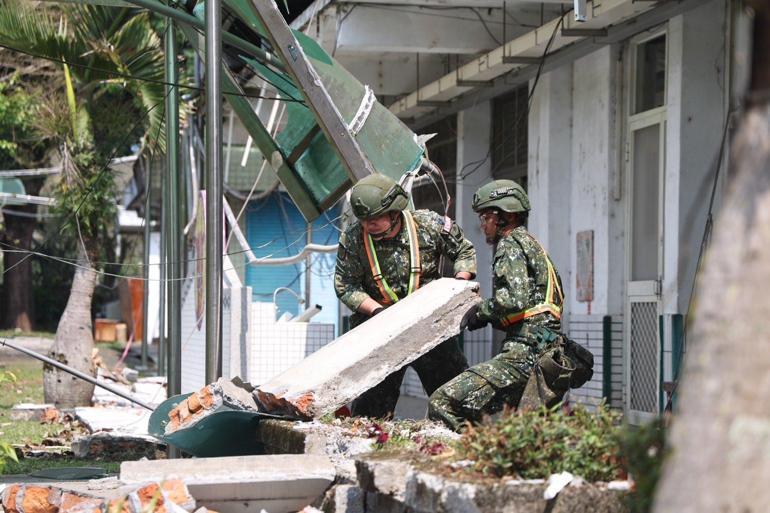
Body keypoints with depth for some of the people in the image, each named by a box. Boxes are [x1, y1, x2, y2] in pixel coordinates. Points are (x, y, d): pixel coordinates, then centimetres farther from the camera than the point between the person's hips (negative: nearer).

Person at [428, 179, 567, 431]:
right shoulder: (532, 245, 26)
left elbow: (515, 298, -19)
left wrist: (481, 311, -3)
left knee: (443, 404, -17)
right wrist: (487, 314, 15)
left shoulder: (510, 244, -4)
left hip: (524, 352, -10)